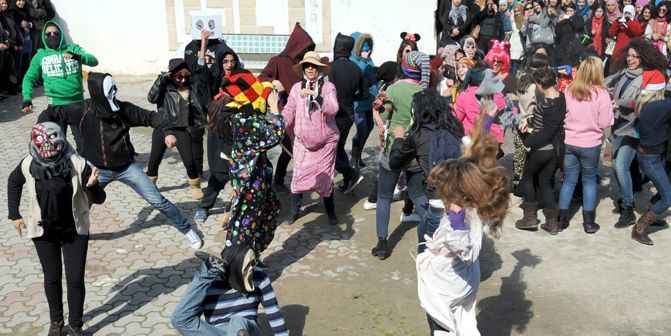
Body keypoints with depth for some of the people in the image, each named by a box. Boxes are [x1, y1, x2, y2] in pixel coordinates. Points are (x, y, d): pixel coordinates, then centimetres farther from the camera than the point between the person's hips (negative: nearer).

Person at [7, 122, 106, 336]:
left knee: (75, 280, 2)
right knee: (52, 278, 16)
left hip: (74, 231, -2)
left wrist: (92, 186, -39)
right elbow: (13, 183, 10)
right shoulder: (29, 165, -14)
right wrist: (14, 215, 9)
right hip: (44, 231, 2)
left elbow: (99, 199, -17)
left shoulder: (77, 164, -22)